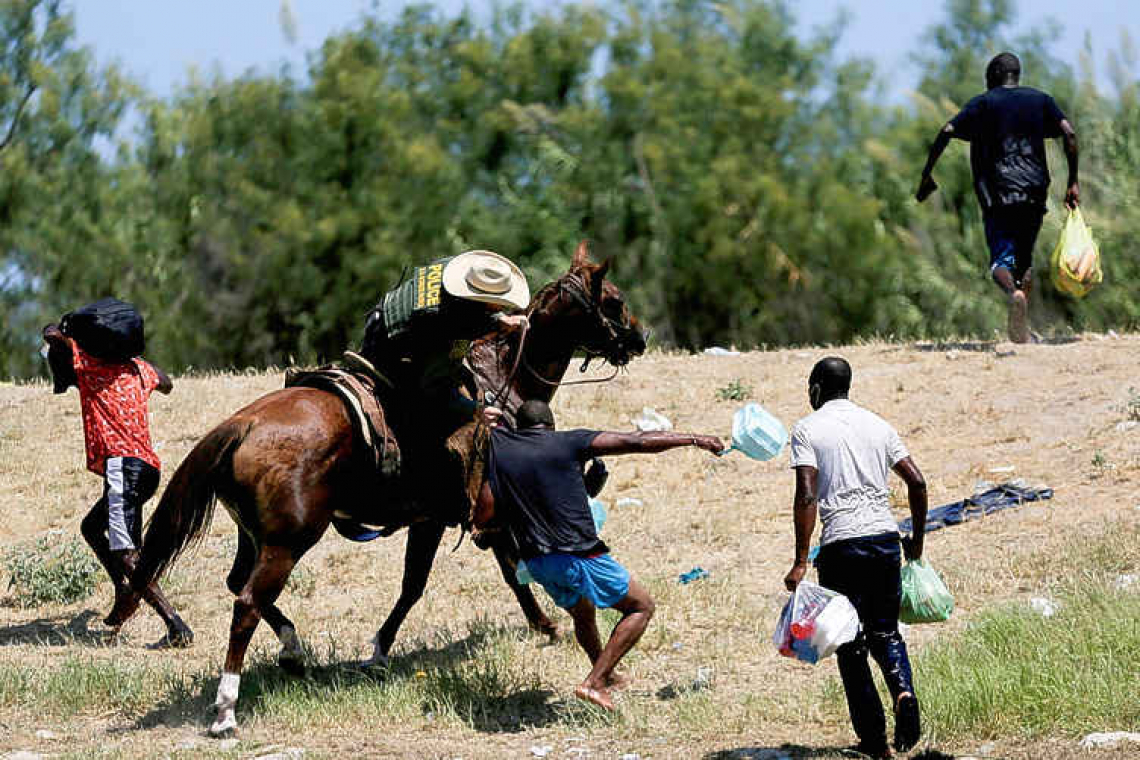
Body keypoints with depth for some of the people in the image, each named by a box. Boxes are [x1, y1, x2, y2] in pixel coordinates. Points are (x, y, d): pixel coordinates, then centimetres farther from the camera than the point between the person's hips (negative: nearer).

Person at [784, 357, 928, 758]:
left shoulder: (808, 429, -1)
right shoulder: (877, 424, 13)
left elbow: (806, 496, -12)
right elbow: (916, 482, 9)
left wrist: (800, 563, -12)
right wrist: (917, 539, 21)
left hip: (841, 545, -4)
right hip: (885, 537, 4)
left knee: (850, 643, 7)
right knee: (885, 631, 19)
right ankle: (903, 691, -11)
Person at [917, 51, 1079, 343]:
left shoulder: (983, 103, 6)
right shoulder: (1040, 100, 13)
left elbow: (947, 132, -6)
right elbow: (1068, 133, 1)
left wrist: (926, 176, -1)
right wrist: (1073, 182, 4)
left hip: (996, 194, -3)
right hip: (1034, 193, 3)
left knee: (1001, 259, -6)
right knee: (1024, 258, 16)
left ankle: (1014, 292, -39)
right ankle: (1021, 329, 10)